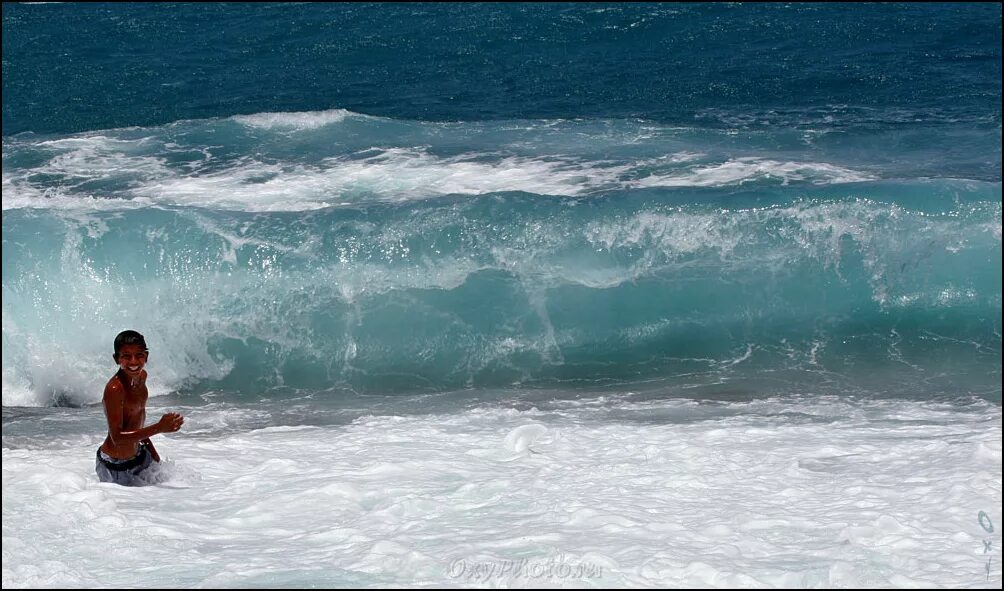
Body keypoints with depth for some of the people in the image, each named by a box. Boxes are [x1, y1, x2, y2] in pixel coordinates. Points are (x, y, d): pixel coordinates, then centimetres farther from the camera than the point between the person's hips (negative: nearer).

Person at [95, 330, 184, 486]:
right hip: (115, 466, -8)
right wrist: (159, 428, -36)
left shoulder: (141, 376, -2)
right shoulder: (114, 389, -28)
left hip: (138, 454, 8)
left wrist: (149, 447, 18)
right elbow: (117, 438, -30)